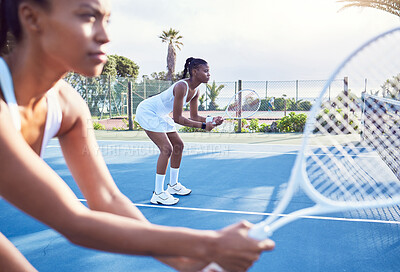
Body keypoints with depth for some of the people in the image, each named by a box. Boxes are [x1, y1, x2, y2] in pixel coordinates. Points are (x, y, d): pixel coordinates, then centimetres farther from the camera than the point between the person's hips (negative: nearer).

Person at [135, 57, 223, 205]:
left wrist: (211, 120, -14)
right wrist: (203, 126, -28)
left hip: (160, 115, 10)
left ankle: (173, 185, 23)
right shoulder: (181, 86, -30)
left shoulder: (195, 91, -2)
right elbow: (177, 118, -29)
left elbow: (194, 116, 3)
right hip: (146, 111, -10)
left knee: (178, 145, 10)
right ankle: (158, 194, -11)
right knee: (167, 148, -18)